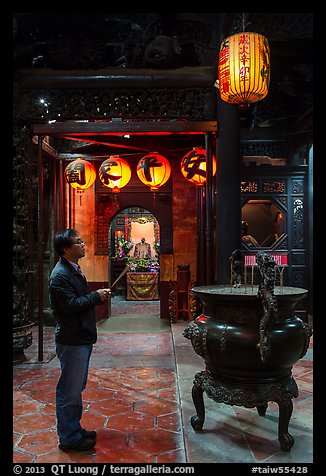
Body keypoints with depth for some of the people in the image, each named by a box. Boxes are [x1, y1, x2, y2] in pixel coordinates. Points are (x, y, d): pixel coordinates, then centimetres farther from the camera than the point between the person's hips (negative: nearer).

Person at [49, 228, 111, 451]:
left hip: (81, 339, 10)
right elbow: (71, 305, -26)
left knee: (76, 388, 21)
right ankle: (69, 438, 18)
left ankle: (75, 429, 36)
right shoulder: (60, 274, -19)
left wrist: (98, 296, 2)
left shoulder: (75, 270, 13)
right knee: (69, 391, 3)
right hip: (71, 341, -10)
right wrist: (96, 296, -16)